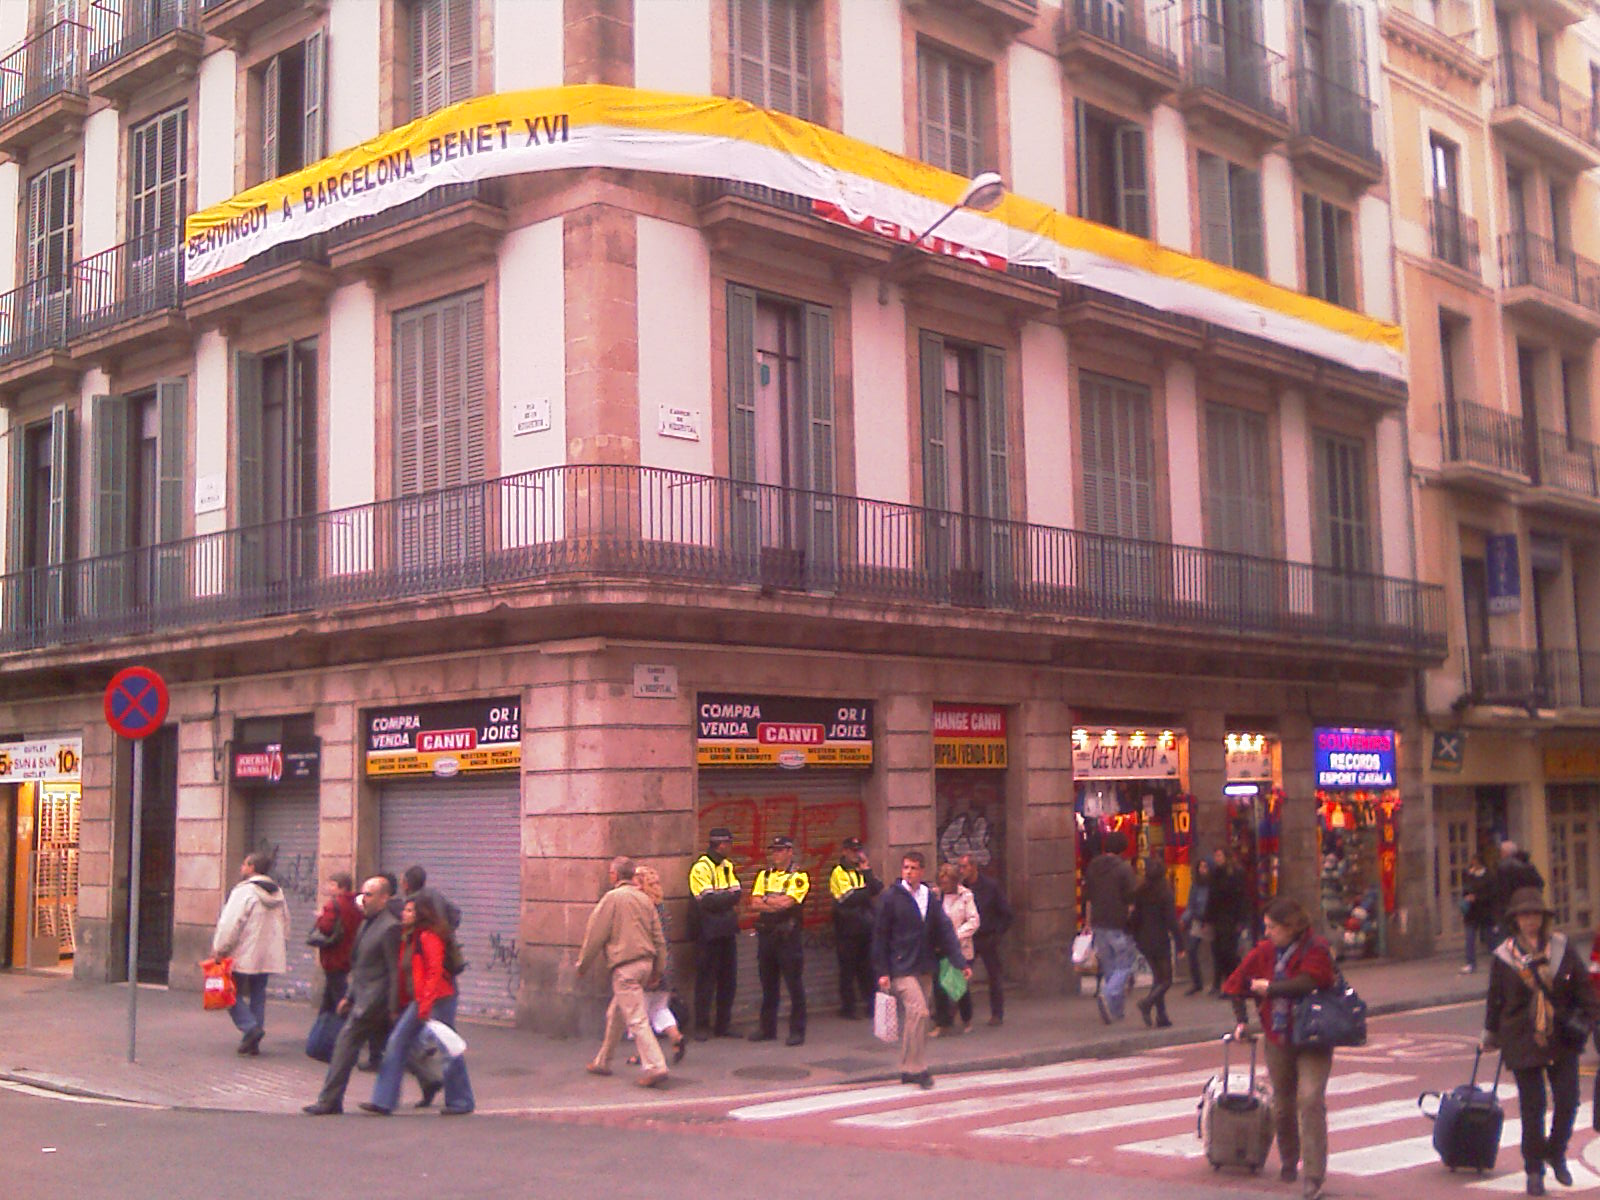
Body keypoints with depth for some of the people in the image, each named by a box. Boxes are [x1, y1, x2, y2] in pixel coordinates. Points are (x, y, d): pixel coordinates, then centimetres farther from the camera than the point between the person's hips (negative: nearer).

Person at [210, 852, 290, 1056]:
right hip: (268, 957, 7)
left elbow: (230, 924, -17)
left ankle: (250, 1027, -13)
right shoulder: (278, 894, 12)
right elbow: (285, 926, 18)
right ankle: (253, 1042, 11)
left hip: (243, 955, -7)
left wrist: (219, 949, -10)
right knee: (258, 995, 12)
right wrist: (281, 952, 24)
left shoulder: (243, 892, -12)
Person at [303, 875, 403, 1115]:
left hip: (374, 999, -9)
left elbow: (395, 971, -16)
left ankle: (328, 1101, -3)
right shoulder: (366, 923, 15)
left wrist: (392, 1008, -16)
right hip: (362, 997, 9)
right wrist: (349, 996, 19)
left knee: (346, 1042, -8)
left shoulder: (390, 928, -15)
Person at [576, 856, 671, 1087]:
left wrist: (583, 964, 5)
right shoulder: (644, 899, 11)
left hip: (625, 966, -8)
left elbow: (595, 935, -6)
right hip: (645, 962, 8)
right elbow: (659, 937, 14)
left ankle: (655, 1067, -17)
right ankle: (602, 1062, 31)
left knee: (636, 1019, -9)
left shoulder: (612, 898, -9)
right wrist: (659, 967, 21)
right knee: (615, 1014, 20)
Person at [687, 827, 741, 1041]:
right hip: (708, 932, -7)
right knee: (705, 980, -1)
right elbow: (707, 901, -20)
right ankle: (702, 1027, 7)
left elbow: (737, 894, 3)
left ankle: (724, 1025, 18)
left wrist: (719, 901, -13)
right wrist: (729, 898, -7)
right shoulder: (701, 868, -11)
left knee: (728, 980, 9)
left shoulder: (728, 866, 14)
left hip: (727, 931, 7)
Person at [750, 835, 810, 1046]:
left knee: (795, 985, -2)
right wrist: (777, 904, -11)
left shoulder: (798, 877, -3)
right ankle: (767, 1028, 23)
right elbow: (754, 904, 2)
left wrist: (766, 900, -4)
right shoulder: (764, 876, 13)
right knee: (768, 986, 13)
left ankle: (797, 1031, 4)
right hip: (766, 935, 5)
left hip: (788, 936, -5)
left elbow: (787, 902, -17)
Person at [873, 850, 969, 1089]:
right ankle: (917, 1068, -10)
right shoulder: (891, 898, -7)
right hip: (901, 968, -5)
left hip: (924, 968, 5)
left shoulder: (931, 897, 7)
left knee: (914, 1016, 9)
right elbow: (880, 935, -4)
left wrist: (961, 962, -2)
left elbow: (945, 931, 6)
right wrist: (882, 971, -9)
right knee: (918, 1011, -18)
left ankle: (910, 1069, 19)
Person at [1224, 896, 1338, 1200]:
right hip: (1278, 1040, 5)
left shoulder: (1316, 950, -12)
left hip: (1312, 1040, -5)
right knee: (1282, 1106, 13)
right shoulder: (1264, 952, 4)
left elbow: (1304, 984, -28)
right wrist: (1241, 1021, 9)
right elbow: (1236, 985, 14)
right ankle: (1288, 1163, 35)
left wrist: (1268, 988, -15)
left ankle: (1313, 1176, -15)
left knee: (1310, 1099, -18)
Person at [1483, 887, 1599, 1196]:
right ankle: (1534, 1170, 15)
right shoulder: (1503, 956, -3)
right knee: (1531, 1108, 2)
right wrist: (1491, 1033, 14)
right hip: (1522, 1043, -2)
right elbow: (1496, 998, 7)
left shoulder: (1562, 948, 1)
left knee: (1567, 1101, 2)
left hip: (1562, 1041, 2)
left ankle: (1556, 1154, 27)